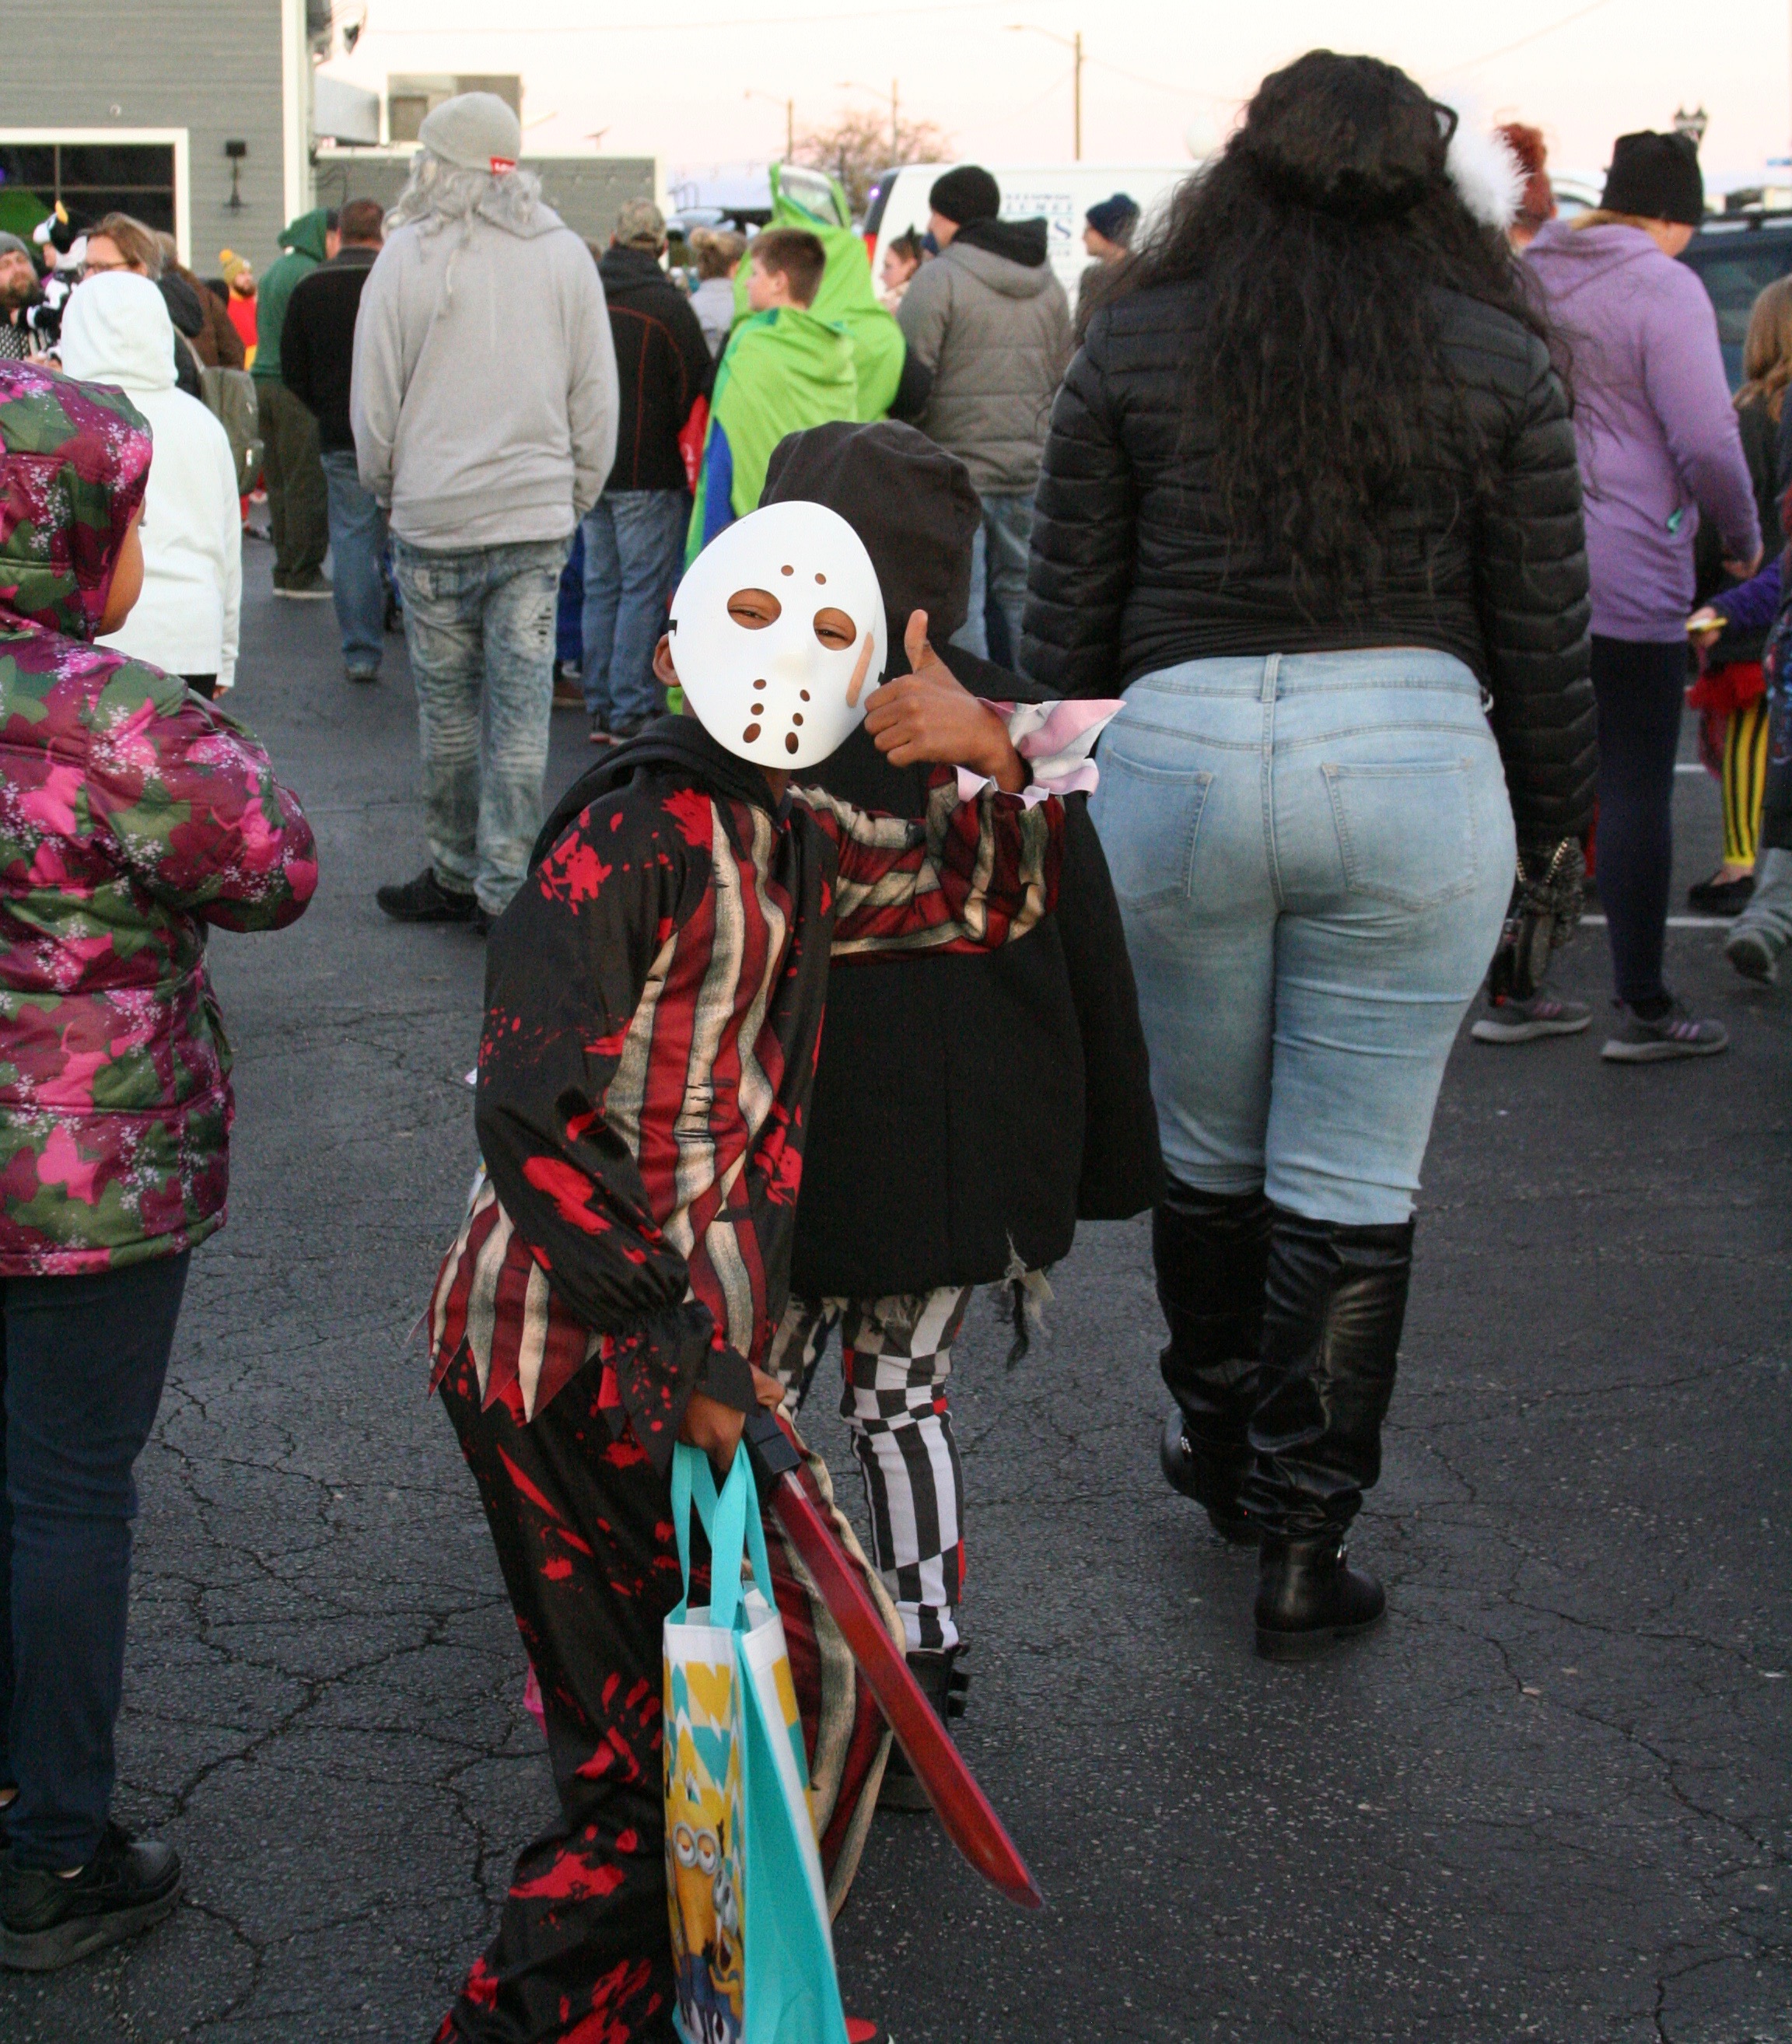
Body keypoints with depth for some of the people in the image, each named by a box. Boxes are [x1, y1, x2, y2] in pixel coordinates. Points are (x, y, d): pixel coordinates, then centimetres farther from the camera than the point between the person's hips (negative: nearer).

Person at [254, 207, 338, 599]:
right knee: (308, 483, -5)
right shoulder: (310, 274, -12)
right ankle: (304, 574, -3)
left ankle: (285, 569, 15)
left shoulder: (273, 272, 17)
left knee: (280, 482, 12)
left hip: (265, 380, 9)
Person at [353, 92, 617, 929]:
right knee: (522, 710, 2)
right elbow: (596, 398, 8)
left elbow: (374, 400, 0)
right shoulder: (565, 254, 5)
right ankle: (506, 888, 4)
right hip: (537, 516, 2)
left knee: (448, 705, 9)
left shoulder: (408, 256, -4)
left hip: (435, 516, -2)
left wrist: (386, 487, 16)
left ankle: (456, 873, 19)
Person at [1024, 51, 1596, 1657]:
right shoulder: (1496, 359, 2)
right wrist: (1549, 817, 16)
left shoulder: (1136, 347, 4)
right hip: (1410, 759, -1)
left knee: (1207, 1148, 19)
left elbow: (1068, 617, 7)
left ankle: (1221, 1447, 38)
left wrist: (1077, 788, 21)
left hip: (1175, 756, 1)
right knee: (1353, 1181, 5)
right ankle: (1302, 1548, 10)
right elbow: (1543, 633, 4)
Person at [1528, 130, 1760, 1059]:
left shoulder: (1525, 276, 10)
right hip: (1628, 579, -7)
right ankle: (1644, 1008, 5)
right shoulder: (1663, 288, -11)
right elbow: (1707, 442, -15)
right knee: (1637, 790, 0)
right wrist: (1743, 539, 1)